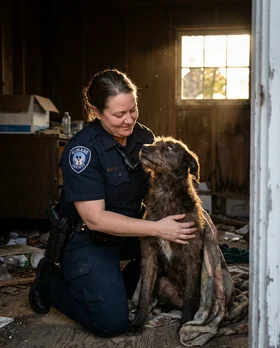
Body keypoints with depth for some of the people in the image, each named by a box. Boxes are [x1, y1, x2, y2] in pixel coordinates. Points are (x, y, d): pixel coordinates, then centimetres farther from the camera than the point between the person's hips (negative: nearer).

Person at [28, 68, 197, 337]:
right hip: (87, 238, -6)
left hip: (132, 228, 6)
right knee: (112, 322, -14)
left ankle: (125, 284, 12)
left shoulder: (144, 137, -5)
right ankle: (50, 281, 11)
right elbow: (94, 219, -27)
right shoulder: (82, 149, -23)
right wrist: (156, 229, -32)